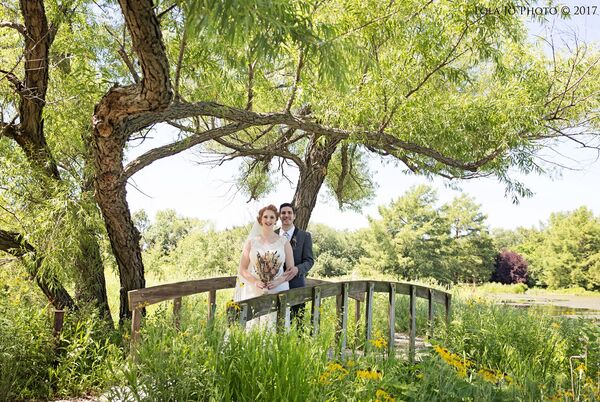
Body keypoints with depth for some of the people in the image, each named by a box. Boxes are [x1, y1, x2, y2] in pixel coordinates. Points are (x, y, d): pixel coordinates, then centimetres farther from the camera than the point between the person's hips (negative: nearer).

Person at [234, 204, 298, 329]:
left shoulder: (284, 242, 5)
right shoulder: (251, 242, 6)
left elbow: (292, 270, 5)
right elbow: (242, 270, 6)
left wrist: (278, 281, -13)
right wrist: (256, 282, -12)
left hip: (278, 292, 0)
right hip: (254, 292, 0)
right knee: (253, 328, 0)